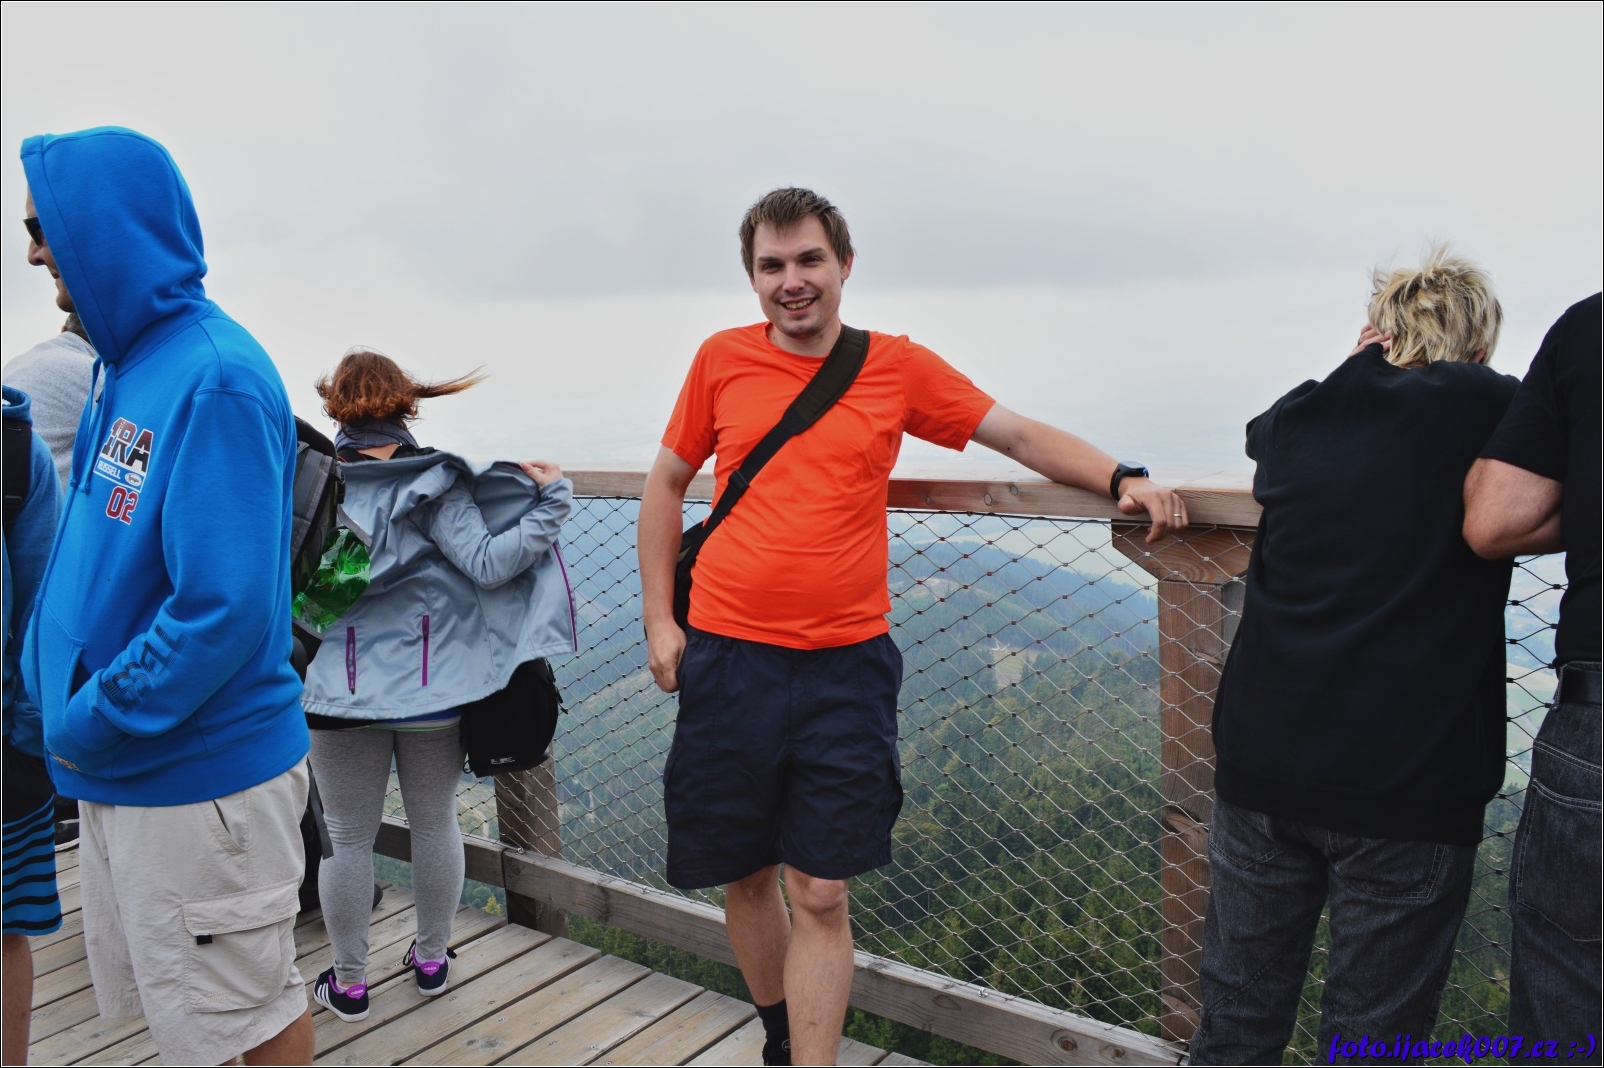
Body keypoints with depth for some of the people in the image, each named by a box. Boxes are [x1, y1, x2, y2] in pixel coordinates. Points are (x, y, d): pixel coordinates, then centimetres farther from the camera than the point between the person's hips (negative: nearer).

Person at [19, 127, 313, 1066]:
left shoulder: (214, 380, -21)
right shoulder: (129, 364, 8)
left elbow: (223, 608, -26)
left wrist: (92, 727, -16)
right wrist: (61, 696, 5)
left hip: (203, 773, -9)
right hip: (119, 762, 9)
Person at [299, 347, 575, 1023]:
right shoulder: (435, 482, -8)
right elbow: (488, 564, -18)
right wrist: (549, 502, -11)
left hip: (343, 690, 0)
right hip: (432, 687, 0)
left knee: (348, 838, 13)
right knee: (435, 824, 17)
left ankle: (348, 982, 26)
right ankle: (432, 958, 32)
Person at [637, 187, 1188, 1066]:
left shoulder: (898, 367, 2)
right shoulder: (722, 360, 3)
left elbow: (1024, 438, 7)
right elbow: (664, 486, 11)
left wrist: (1123, 479, -8)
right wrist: (658, 620, 5)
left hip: (845, 669, -1)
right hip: (726, 661, 2)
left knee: (820, 894, 1)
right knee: (746, 877, 14)